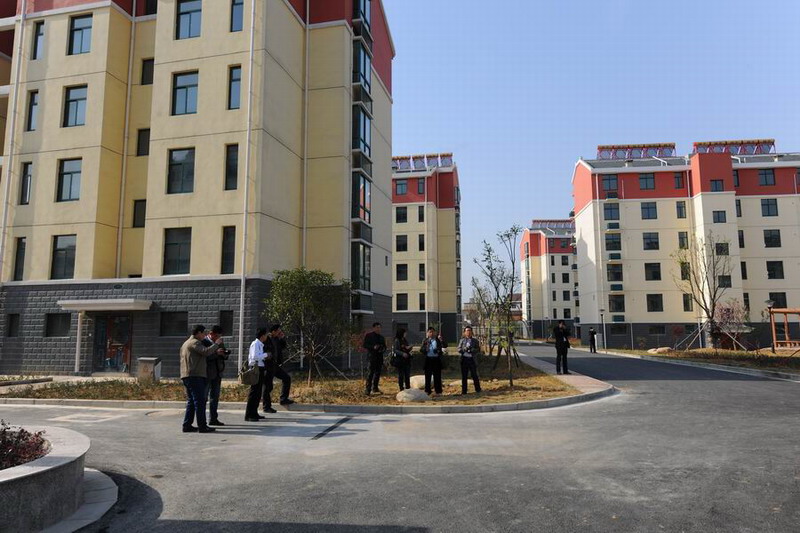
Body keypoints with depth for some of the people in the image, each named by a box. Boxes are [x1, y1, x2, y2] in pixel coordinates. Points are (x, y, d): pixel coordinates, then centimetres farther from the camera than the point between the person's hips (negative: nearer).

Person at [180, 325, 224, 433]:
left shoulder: (186, 343, 24)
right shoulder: (194, 342, -9)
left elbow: (202, 355, 24)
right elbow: (206, 351, -23)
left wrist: (215, 352, 19)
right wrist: (216, 344, -10)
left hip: (186, 376, 10)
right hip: (195, 376, -10)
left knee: (191, 402, 13)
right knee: (199, 401, -8)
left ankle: (187, 425, 14)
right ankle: (202, 426, -8)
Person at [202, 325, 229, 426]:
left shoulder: (219, 342, 12)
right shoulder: (203, 342, -10)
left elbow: (224, 357, 17)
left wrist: (224, 354, -4)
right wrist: (216, 353, -27)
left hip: (217, 373, 7)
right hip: (207, 373, -7)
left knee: (215, 397, 12)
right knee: (204, 397, -1)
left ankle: (213, 419, 20)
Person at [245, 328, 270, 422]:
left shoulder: (260, 344, 16)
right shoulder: (255, 344, -14)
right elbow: (255, 356, -24)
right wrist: (265, 355, -15)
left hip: (260, 369, 10)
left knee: (258, 392, 15)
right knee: (254, 392, -8)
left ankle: (254, 413, 24)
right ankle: (248, 415, -5)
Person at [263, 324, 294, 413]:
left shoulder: (276, 339, 8)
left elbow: (283, 347, 18)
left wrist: (283, 338, 4)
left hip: (275, 366, 8)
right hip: (268, 366, -8)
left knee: (287, 378, 9)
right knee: (268, 386, -1)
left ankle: (283, 399, 16)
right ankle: (267, 407, 10)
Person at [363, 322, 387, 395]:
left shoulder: (381, 337, 19)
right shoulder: (368, 336, 1)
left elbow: (384, 346, 24)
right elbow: (365, 345, -4)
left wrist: (383, 349, 1)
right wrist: (373, 347, -18)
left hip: (380, 356, 6)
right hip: (372, 356, -6)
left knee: (378, 372, 9)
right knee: (371, 372, -11)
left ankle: (375, 387, 21)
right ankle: (368, 389, -10)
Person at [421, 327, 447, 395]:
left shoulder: (438, 340, 2)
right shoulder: (425, 340, 8)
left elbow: (445, 346, -10)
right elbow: (421, 349, 4)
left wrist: (441, 340, -26)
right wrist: (425, 349, -17)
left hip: (436, 359, -1)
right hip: (428, 359, 2)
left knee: (437, 376, 4)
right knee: (428, 376, 7)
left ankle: (438, 391, 12)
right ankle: (427, 391, 16)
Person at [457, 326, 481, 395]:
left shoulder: (475, 340, 8)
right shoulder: (462, 340, 9)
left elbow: (478, 350, 3)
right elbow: (459, 349, 4)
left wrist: (472, 350, -15)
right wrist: (464, 349, -14)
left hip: (472, 359, -1)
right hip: (464, 359, 1)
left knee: (474, 375, 1)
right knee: (464, 375, 4)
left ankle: (478, 389, 12)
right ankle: (464, 391, 11)